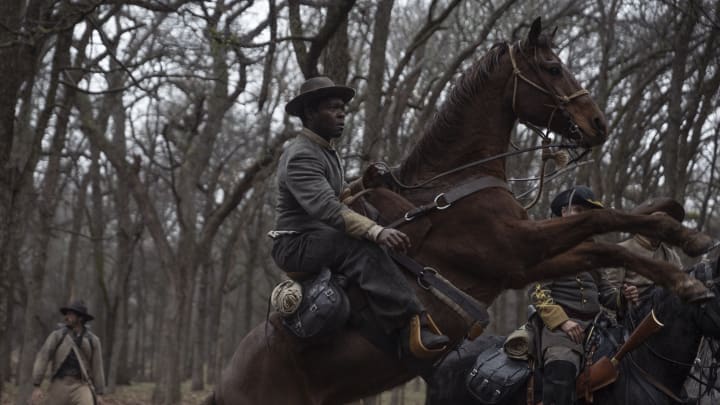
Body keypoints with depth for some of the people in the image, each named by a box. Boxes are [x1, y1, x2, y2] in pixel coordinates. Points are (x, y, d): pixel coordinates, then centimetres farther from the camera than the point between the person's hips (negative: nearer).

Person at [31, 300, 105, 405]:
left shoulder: (92, 340, 5)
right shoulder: (57, 335, 0)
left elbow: (97, 367, 11)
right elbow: (42, 358, -7)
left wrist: (99, 394, 10)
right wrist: (37, 386, -16)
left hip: (80, 387, 0)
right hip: (60, 385, 0)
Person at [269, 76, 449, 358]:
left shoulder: (327, 152, 19)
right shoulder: (301, 156, -17)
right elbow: (326, 207, -32)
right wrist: (376, 231, -44)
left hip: (322, 239, 11)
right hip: (296, 245, -11)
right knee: (360, 249, -35)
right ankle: (411, 327, -49)